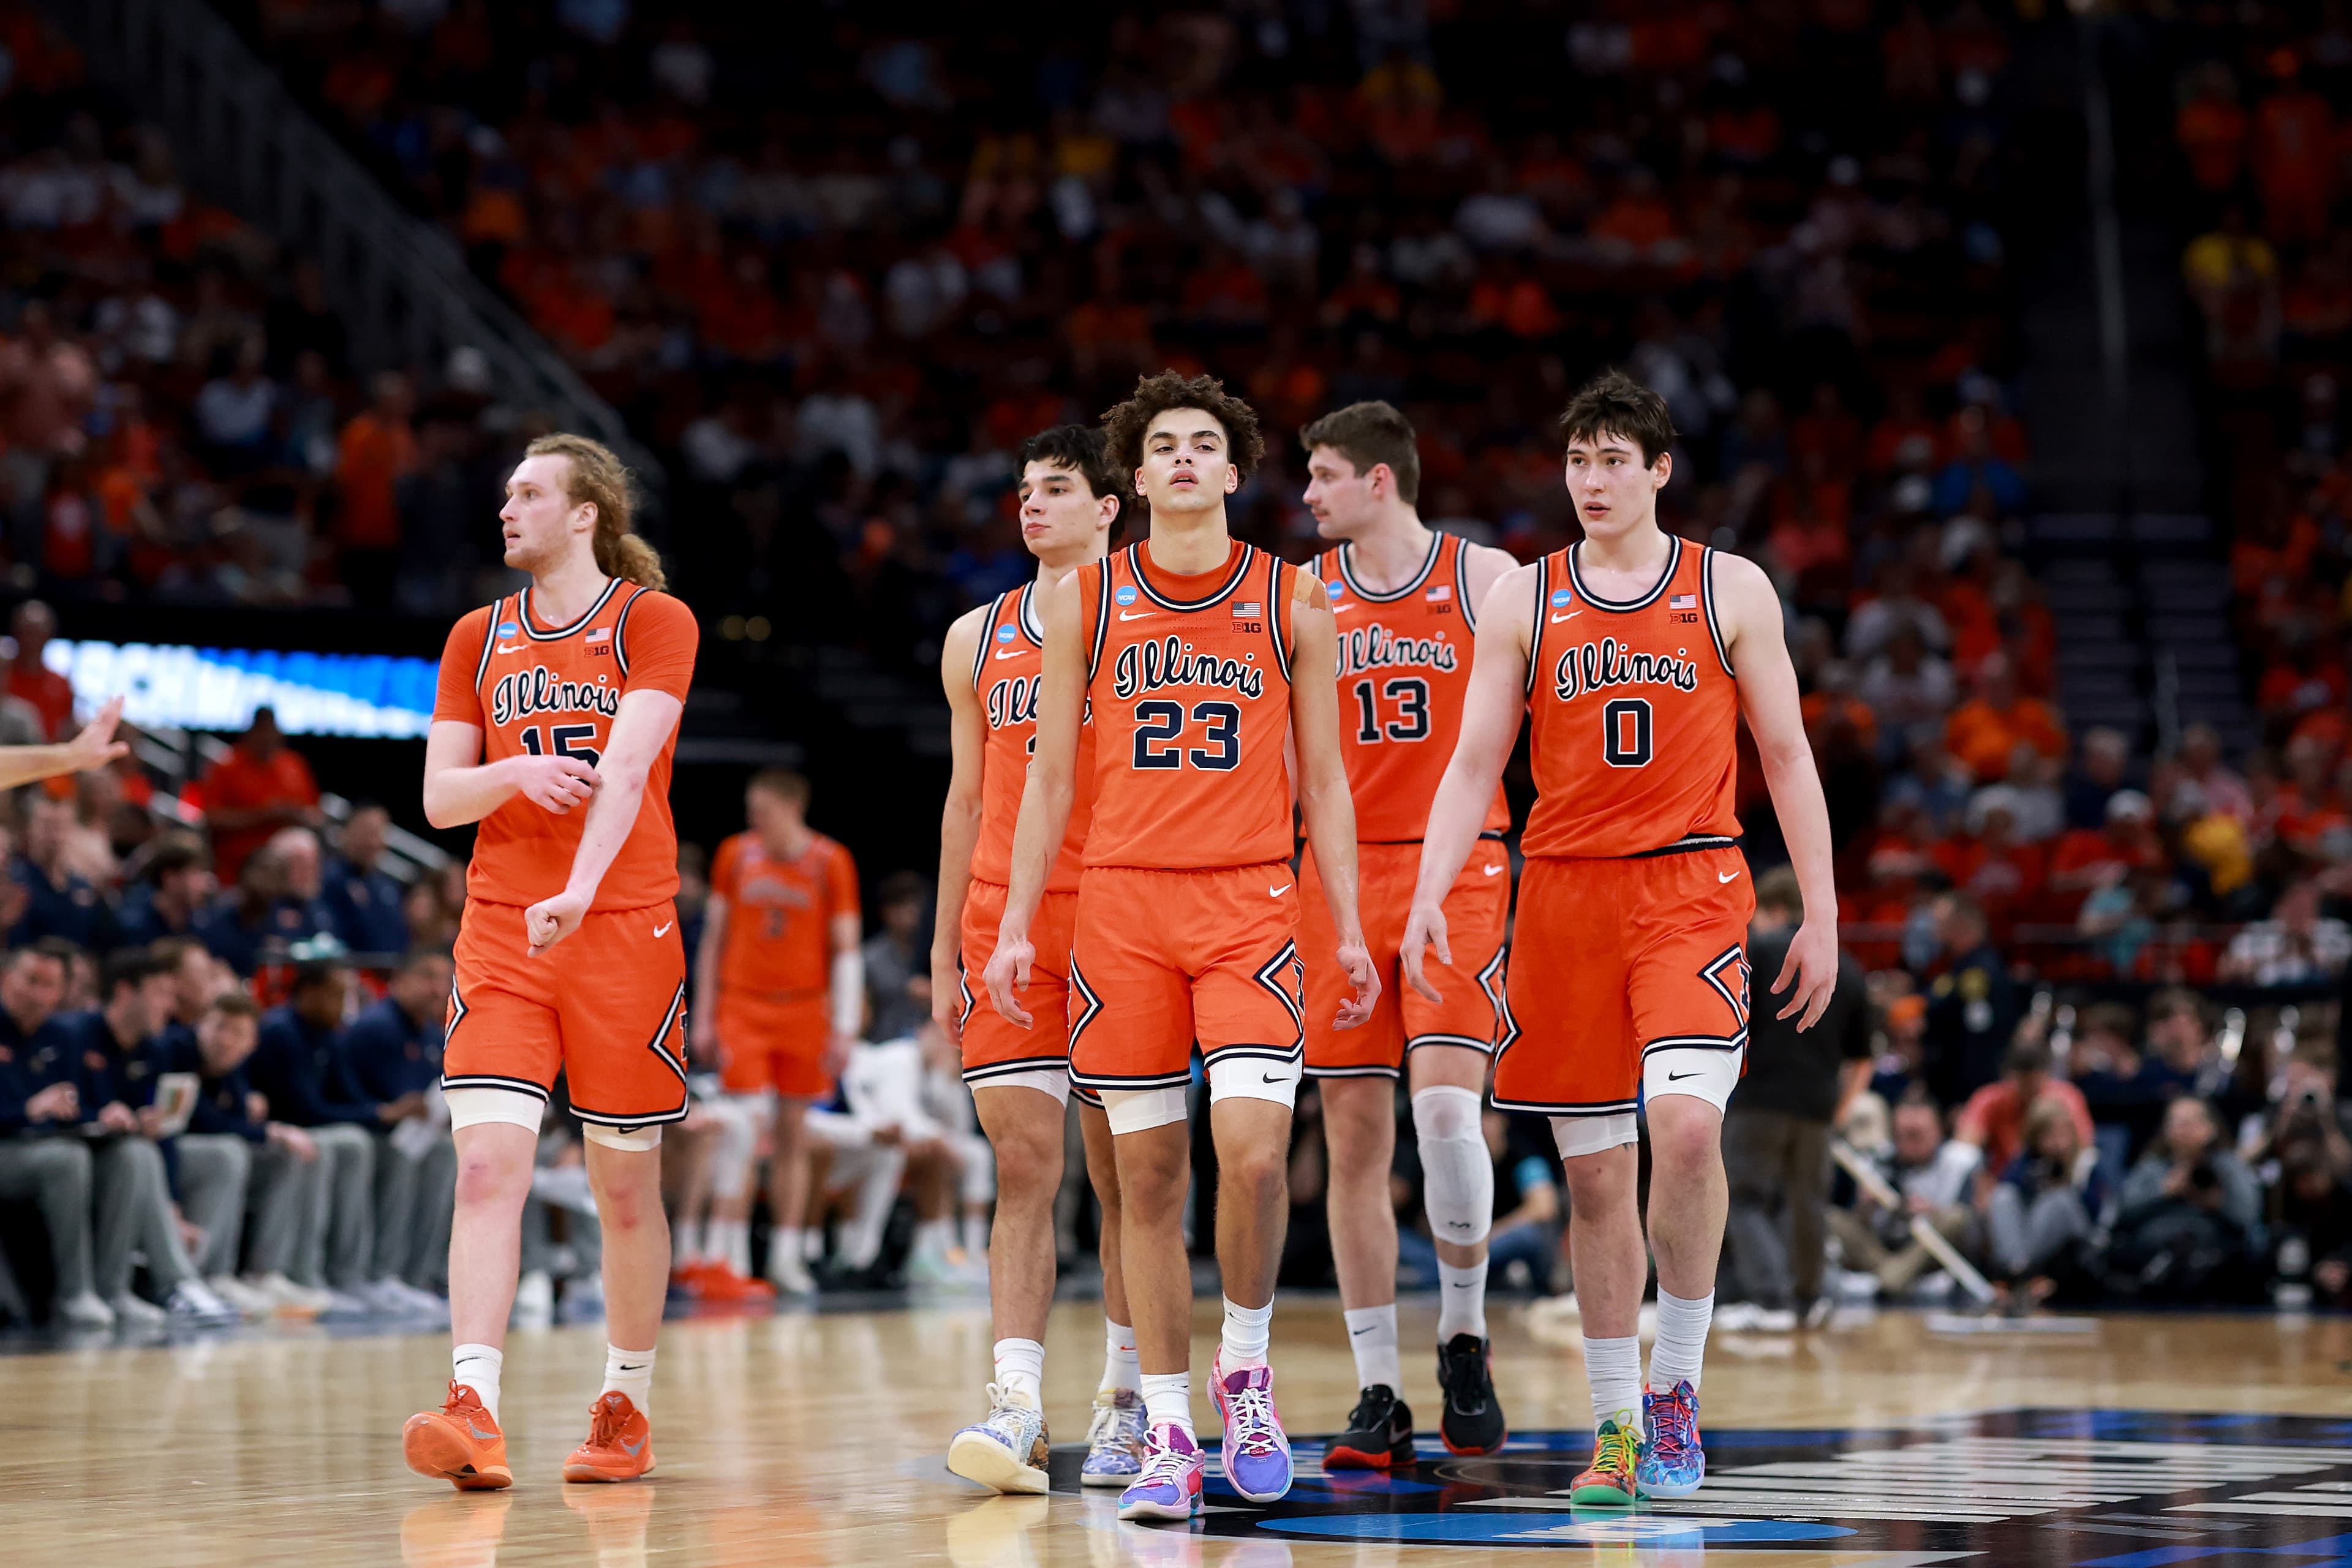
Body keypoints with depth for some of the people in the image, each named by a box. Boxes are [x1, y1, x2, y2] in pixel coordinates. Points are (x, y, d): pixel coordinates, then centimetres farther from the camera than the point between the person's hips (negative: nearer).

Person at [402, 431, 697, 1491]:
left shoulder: (654, 622, -1)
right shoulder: (478, 638, 13)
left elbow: (627, 766, -16)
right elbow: (439, 797, 10)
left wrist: (580, 890, -30)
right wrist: (515, 773, -12)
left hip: (624, 927, -3)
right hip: (501, 928, 3)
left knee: (625, 1186, 6)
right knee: (487, 1165, -13)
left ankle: (625, 1405, 22)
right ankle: (475, 1412, -21)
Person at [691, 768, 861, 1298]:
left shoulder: (830, 862, -2)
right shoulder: (735, 855, 3)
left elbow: (846, 951, -1)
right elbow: (714, 939, 9)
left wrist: (844, 1029, -7)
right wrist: (703, 1018, 4)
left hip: (805, 1011, 0)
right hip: (742, 1007, 0)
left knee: (793, 1134, 5)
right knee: (747, 1124, -13)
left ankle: (785, 1256, 12)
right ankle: (725, 1258, -14)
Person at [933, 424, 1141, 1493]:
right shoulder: (977, 639, 14)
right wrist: (944, 953, 14)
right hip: (1003, 924, 3)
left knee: (1122, 1172, 4)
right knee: (1022, 1167, -5)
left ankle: (1125, 1400, 14)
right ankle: (1017, 1405, -12)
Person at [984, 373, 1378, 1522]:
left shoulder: (1293, 601, 7)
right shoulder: (1084, 598, 8)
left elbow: (1323, 779, 10)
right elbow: (1050, 776, 10)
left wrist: (1348, 929, 4)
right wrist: (1015, 927, 3)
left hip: (1250, 906, -1)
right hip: (1121, 900, 1)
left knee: (1252, 1147, -17)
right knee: (1148, 1171, 2)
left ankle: (1244, 1367, 7)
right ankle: (1168, 1435, 8)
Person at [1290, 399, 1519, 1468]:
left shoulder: (1486, 579, 1)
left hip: (1459, 870, -3)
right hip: (1337, 876, 3)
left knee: (1445, 1105, -18)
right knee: (1354, 1134, 1)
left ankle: (1463, 1337, 4)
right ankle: (1378, 1396, 7)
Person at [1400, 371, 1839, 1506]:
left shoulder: (1732, 590, 5)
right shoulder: (1521, 600, 8)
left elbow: (1785, 755, 7)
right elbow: (1474, 764, 6)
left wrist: (1822, 912, 2)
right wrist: (1429, 897, -8)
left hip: (1691, 889, -2)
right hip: (1564, 894, 2)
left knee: (1687, 1121, -22)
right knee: (1593, 1171, 4)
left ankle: (1677, 1384, -7)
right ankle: (1618, 1422, 14)